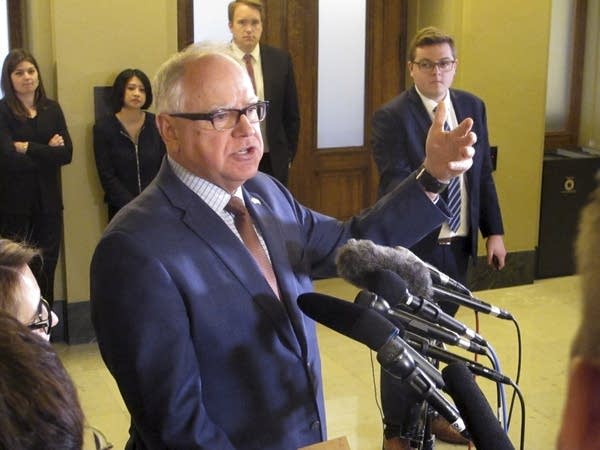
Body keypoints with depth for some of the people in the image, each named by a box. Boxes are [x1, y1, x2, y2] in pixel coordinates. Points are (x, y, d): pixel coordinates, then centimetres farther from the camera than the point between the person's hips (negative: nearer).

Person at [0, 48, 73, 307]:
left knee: (47, 268, 8)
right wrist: (47, 151, -7)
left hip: (48, 202, 4)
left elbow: (66, 153, -3)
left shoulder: (52, 109, 8)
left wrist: (28, 148, -10)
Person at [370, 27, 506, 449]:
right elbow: (393, 182, -22)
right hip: (412, 246, -6)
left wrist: (494, 231, 7)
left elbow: (484, 173, 10)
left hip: (459, 244, 6)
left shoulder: (473, 106, 5)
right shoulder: (391, 116, -14)